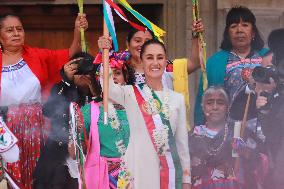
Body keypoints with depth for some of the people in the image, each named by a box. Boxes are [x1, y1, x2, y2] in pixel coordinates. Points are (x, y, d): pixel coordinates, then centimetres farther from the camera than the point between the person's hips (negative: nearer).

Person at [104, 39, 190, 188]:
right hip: (139, 170, -3)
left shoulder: (177, 98, 11)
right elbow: (108, 87, -20)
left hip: (170, 170, 3)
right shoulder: (130, 94, 2)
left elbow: (182, 141, 12)